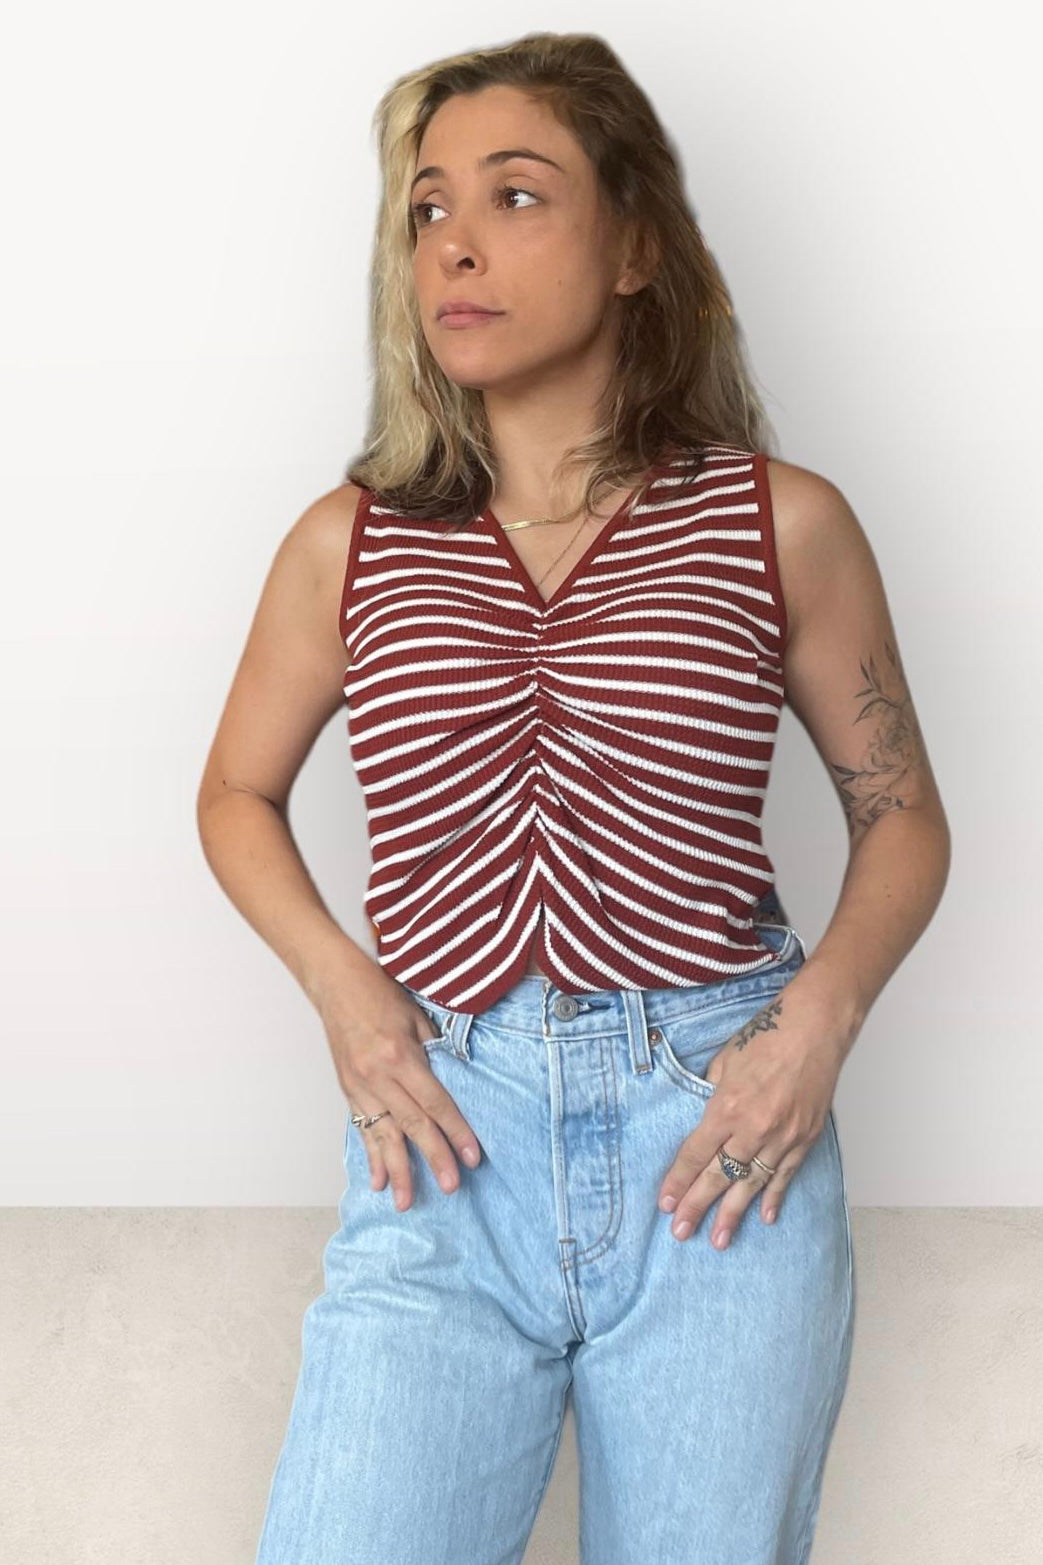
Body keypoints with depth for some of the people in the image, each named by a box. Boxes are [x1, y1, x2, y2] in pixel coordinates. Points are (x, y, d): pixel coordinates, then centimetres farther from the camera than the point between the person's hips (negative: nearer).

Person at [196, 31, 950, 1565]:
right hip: (449, 1141, 1)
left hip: (721, 1146, 0)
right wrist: (344, 992, 2)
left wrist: (818, 1020, -7)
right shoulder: (348, 544, 6)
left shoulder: (784, 524, 2)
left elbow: (902, 816, 11)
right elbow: (238, 793, 19)